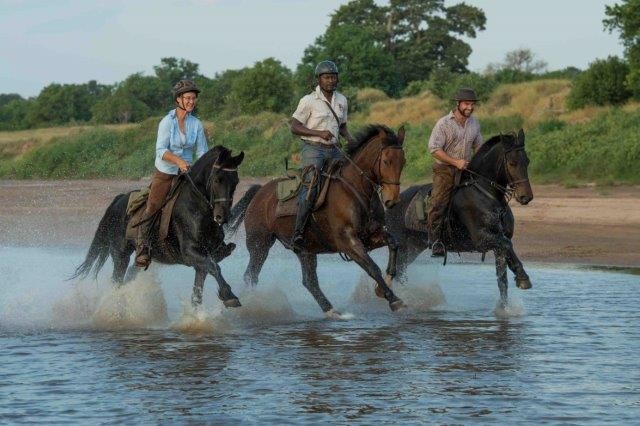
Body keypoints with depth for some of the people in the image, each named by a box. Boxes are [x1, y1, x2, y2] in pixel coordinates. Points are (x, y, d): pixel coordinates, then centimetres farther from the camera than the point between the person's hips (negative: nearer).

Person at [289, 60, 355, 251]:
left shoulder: (341, 100, 13)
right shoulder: (309, 101, -6)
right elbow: (294, 127, -8)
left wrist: (350, 139, 4)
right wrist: (319, 133, -19)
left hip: (333, 149, 6)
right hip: (312, 148, -6)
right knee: (311, 183, -24)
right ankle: (298, 232, -27)